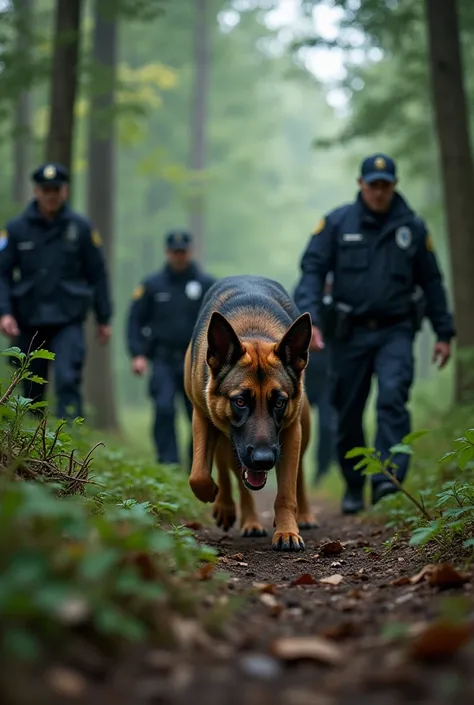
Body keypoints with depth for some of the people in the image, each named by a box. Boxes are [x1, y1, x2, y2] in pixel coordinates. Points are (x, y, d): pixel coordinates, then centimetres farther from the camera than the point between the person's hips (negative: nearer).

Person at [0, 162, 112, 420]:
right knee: (31, 388, 10)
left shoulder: (81, 228, 2)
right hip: (28, 322, 2)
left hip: (68, 321, -1)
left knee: (68, 379, -16)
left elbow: (97, 274, 7)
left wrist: (104, 319, 7)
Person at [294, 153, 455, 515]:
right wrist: (309, 319, -17)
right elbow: (312, 270, -3)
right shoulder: (337, 223, 1)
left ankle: (388, 479, -27)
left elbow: (432, 282, 12)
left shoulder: (413, 227, 5)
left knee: (393, 397, -22)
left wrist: (444, 333, 10)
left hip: (395, 332, 0)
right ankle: (354, 488, 22)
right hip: (349, 333, 0)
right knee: (348, 414, 6)